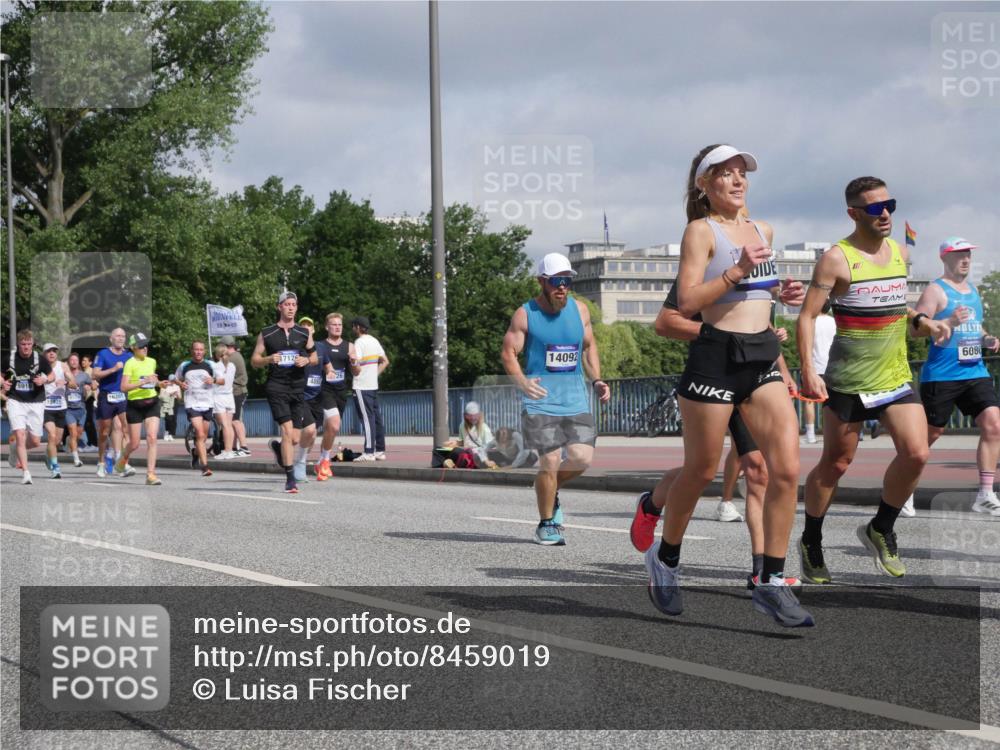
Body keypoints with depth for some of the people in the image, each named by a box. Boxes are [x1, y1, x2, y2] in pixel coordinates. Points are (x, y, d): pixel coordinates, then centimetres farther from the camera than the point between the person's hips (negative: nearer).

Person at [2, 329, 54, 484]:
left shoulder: (40, 359, -5)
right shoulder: (9, 359, -4)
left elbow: (52, 375, 9)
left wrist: (44, 380, -13)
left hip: (35, 402, 1)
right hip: (15, 401, -1)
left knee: (35, 441, 4)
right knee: (20, 435, -17)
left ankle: (15, 450, 38)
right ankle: (25, 472, -10)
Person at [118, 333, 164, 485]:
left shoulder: (152, 362, 10)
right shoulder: (130, 363, -9)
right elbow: (124, 387, -19)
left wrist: (157, 382, 11)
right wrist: (143, 382, -25)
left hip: (152, 403, 4)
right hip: (135, 405, -4)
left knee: (152, 438, -11)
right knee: (134, 444, 4)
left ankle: (151, 474, -10)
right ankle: (122, 460, 37)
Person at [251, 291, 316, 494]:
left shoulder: (304, 333, 11)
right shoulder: (266, 334, 6)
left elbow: (314, 357, 19)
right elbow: (254, 360, 8)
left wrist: (306, 360, -4)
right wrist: (269, 359, -12)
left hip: (298, 386, 3)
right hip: (276, 385, -3)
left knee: (295, 438, 2)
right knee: (287, 430, -17)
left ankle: (278, 447, 39)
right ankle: (290, 479, -13)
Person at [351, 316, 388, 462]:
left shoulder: (359, 342, -11)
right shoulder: (374, 341, 13)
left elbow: (356, 364, -21)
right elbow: (385, 361, 18)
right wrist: (375, 374, 13)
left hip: (362, 386, -8)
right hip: (373, 385, 8)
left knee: (367, 418, -8)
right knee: (377, 418, 9)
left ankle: (369, 452, -10)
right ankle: (380, 451, 11)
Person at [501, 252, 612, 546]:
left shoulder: (579, 310, 10)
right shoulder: (525, 314, -1)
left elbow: (589, 347, 22)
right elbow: (508, 352, -3)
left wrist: (597, 380, 9)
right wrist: (522, 381, -21)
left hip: (576, 399, 4)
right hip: (541, 398, -4)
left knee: (582, 457, -8)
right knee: (550, 461, -9)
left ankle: (551, 490, 24)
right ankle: (546, 524, 9)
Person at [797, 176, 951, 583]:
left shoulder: (899, 252, 8)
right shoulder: (837, 258, -11)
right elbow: (807, 315, -13)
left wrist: (921, 322, 3)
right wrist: (808, 370, -23)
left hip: (896, 376, 5)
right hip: (848, 380, -5)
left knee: (916, 454, -9)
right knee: (835, 463, 5)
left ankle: (881, 529, 12)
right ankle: (811, 542, 22)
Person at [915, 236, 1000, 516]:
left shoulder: (972, 291, 18)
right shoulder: (936, 290, -5)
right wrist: (949, 322, -27)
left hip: (975, 372, 6)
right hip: (941, 375, -6)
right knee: (931, 433, 1)